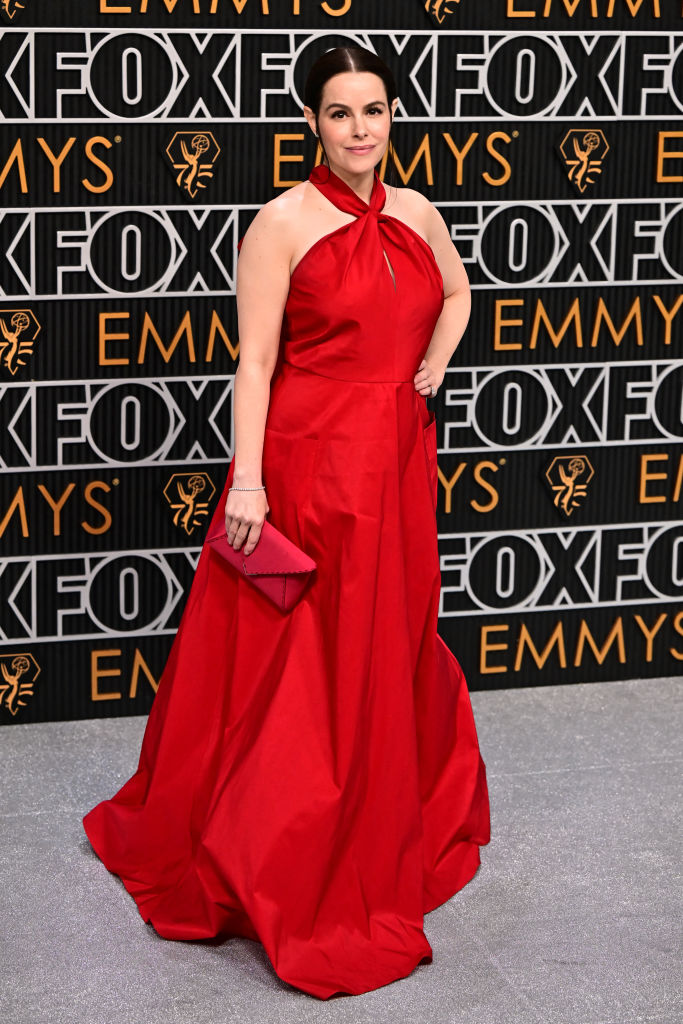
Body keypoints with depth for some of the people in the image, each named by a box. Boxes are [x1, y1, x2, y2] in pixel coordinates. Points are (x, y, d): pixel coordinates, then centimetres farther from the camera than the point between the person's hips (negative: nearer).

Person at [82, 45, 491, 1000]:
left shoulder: (416, 214, 7)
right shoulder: (283, 222, -10)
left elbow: (456, 293, 28)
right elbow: (256, 359, -13)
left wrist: (432, 370, 11)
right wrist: (247, 481, -20)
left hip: (396, 466, 6)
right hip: (308, 464, -6)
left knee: (386, 652, 18)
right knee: (293, 666, 1)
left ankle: (393, 833, 38)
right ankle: (262, 867, 15)